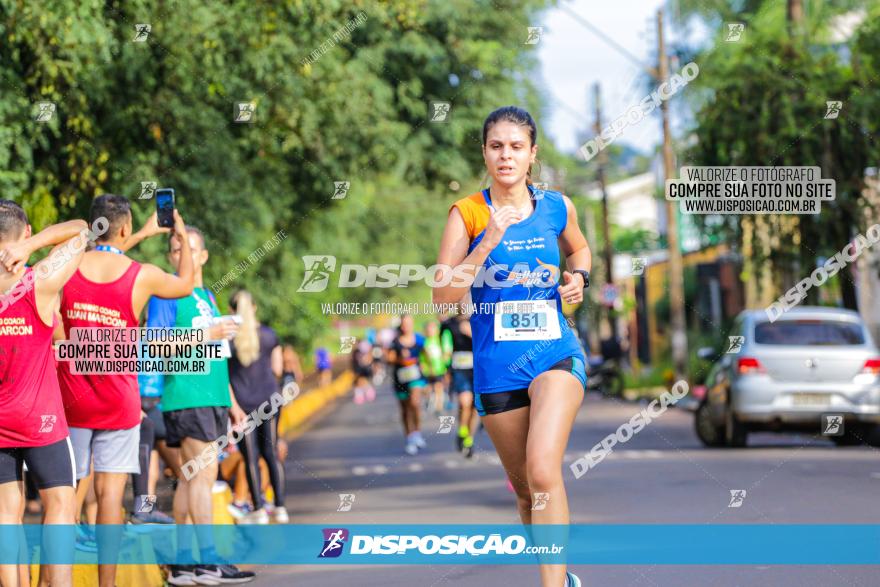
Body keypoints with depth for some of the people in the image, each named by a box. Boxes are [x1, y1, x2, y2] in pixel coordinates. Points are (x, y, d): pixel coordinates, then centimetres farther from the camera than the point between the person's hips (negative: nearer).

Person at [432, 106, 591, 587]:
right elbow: (442, 296, -12)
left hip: (555, 353, -1)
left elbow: (578, 247, 27)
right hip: (496, 365, 1)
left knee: (542, 471, -23)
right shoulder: (467, 213, -4)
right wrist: (488, 243, -21)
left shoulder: (558, 207, 3)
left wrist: (579, 276, 5)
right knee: (525, 489, 11)